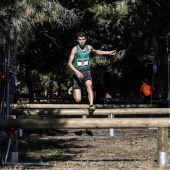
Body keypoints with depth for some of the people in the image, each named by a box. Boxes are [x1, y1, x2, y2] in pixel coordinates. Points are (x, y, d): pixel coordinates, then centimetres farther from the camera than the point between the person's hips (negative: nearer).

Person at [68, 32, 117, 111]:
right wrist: (77, 72, -30)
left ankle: (91, 105, -38)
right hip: (77, 73, -2)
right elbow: (69, 63, -15)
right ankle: (74, 91, 28)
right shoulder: (75, 49, -11)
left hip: (86, 72, 2)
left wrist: (108, 53, 28)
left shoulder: (89, 47, 2)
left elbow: (96, 52, 27)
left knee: (89, 86, -33)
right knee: (78, 100, -8)